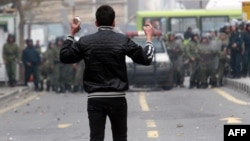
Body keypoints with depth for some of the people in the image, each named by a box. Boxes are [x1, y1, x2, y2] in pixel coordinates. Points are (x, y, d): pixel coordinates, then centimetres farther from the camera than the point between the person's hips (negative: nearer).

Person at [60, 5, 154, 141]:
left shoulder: (85, 41, -1)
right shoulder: (123, 40, -4)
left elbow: (64, 56, 12)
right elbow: (146, 58, 0)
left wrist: (72, 34, 22)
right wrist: (149, 37, 16)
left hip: (95, 99, 0)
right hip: (117, 98, 0)